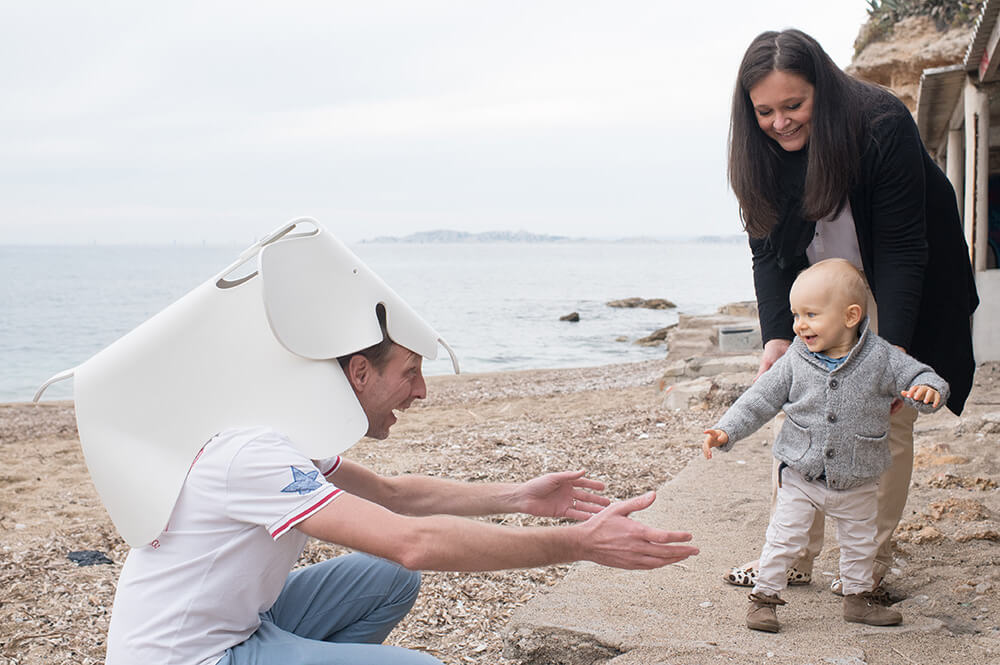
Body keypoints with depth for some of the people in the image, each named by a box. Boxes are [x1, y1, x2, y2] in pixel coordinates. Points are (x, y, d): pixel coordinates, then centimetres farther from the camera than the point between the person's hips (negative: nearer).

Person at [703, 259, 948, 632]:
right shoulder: (795, 361, -11)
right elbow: (760, 400, -6)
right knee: (784, 537, 2)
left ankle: (857, 597, 37)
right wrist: (726, 432, -14)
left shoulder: (881, 358, -14)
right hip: (800, 475, -1)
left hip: (856, 482, 1)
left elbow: (918, 375, -9)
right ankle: (764, 595, 17)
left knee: (859, 541, 17)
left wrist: (928, 390, -33)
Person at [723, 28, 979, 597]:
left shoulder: (884, 127, -28)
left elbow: (901, 247, -27)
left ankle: (873, 565, 9)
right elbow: (769, 250, -12)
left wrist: (892, 348, -34)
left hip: (898, 296, -4)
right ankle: (794, 557, 9)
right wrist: (777, 335, -26)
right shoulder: (765, 151, -14)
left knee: (888, 420, -3)